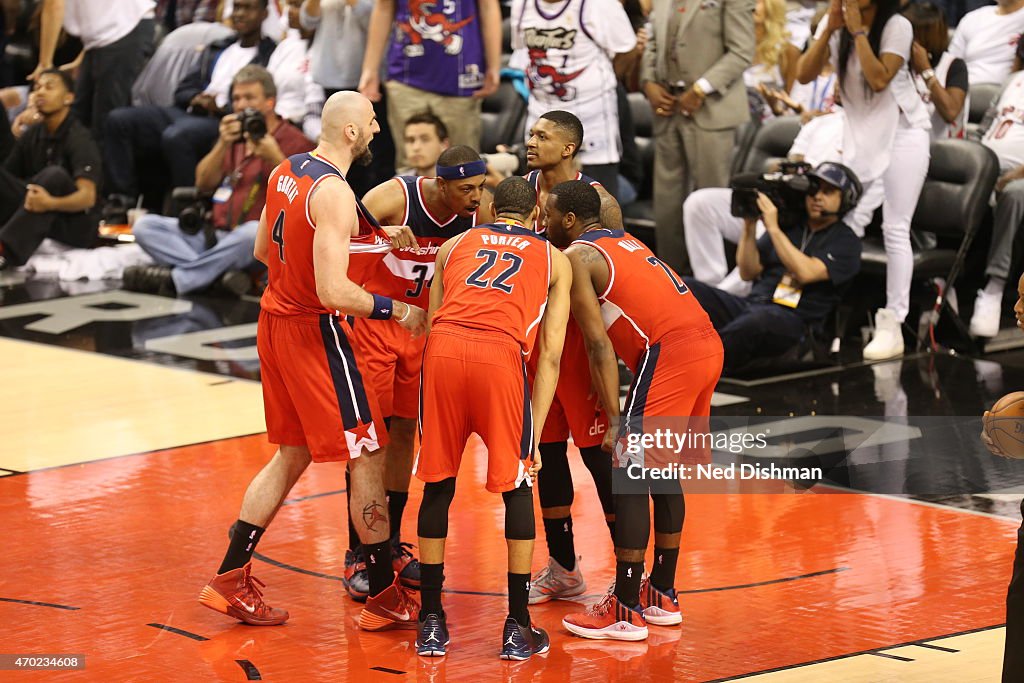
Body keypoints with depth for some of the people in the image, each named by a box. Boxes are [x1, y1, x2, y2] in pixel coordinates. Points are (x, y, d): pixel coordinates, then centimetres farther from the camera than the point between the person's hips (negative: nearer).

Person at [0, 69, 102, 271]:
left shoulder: (79, 139, -13)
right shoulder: (31, 136, 7)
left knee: (54, 176, -33)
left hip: (76, 224, -6)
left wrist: (51, 203, -46)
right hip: (37, 216, 6)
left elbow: (87, 197, -26)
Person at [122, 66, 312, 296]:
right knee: (145, 225, -13)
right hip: (214, 233, 6)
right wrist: (223, 145, -3)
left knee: (254, 232, -41)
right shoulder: (234, 136, 23)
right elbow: (203, 184, 10)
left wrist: (275, 159, -18)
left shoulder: (294, 142, 5)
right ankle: (221, 274, -33)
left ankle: (175, 279, -35)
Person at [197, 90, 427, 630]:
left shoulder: (285, 172, 5)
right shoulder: (335, 195, -23)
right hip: (315, 331, -9)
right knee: (367, 457, 1)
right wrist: (398, 312, -16)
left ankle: (230, 581, 18)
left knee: (292, 454, 18)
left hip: (276, 320, 9)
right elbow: (333, 292, -28)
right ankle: (386, 599, 6)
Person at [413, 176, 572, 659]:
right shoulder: (554, 260, 25)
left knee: (437, 485, 15)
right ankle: (518, 628, 14)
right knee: (517, 484, 14)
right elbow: (550, 353, 17)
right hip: (501, 354, -2)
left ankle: (431, 624, 18)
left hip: (443, 348, 2)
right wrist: (534, 435, 16)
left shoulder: (454, 246, 31)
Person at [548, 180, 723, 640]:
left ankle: (626, 611, -3)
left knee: (631, 477, -3)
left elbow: (599, 345, -8)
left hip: (669, 352, -9)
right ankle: (661, 596, 26)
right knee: (663, 473, 19)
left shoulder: (576, 257, -1)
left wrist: (617, 422, -10)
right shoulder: (622, 241, 26)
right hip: (708, 345, 9)